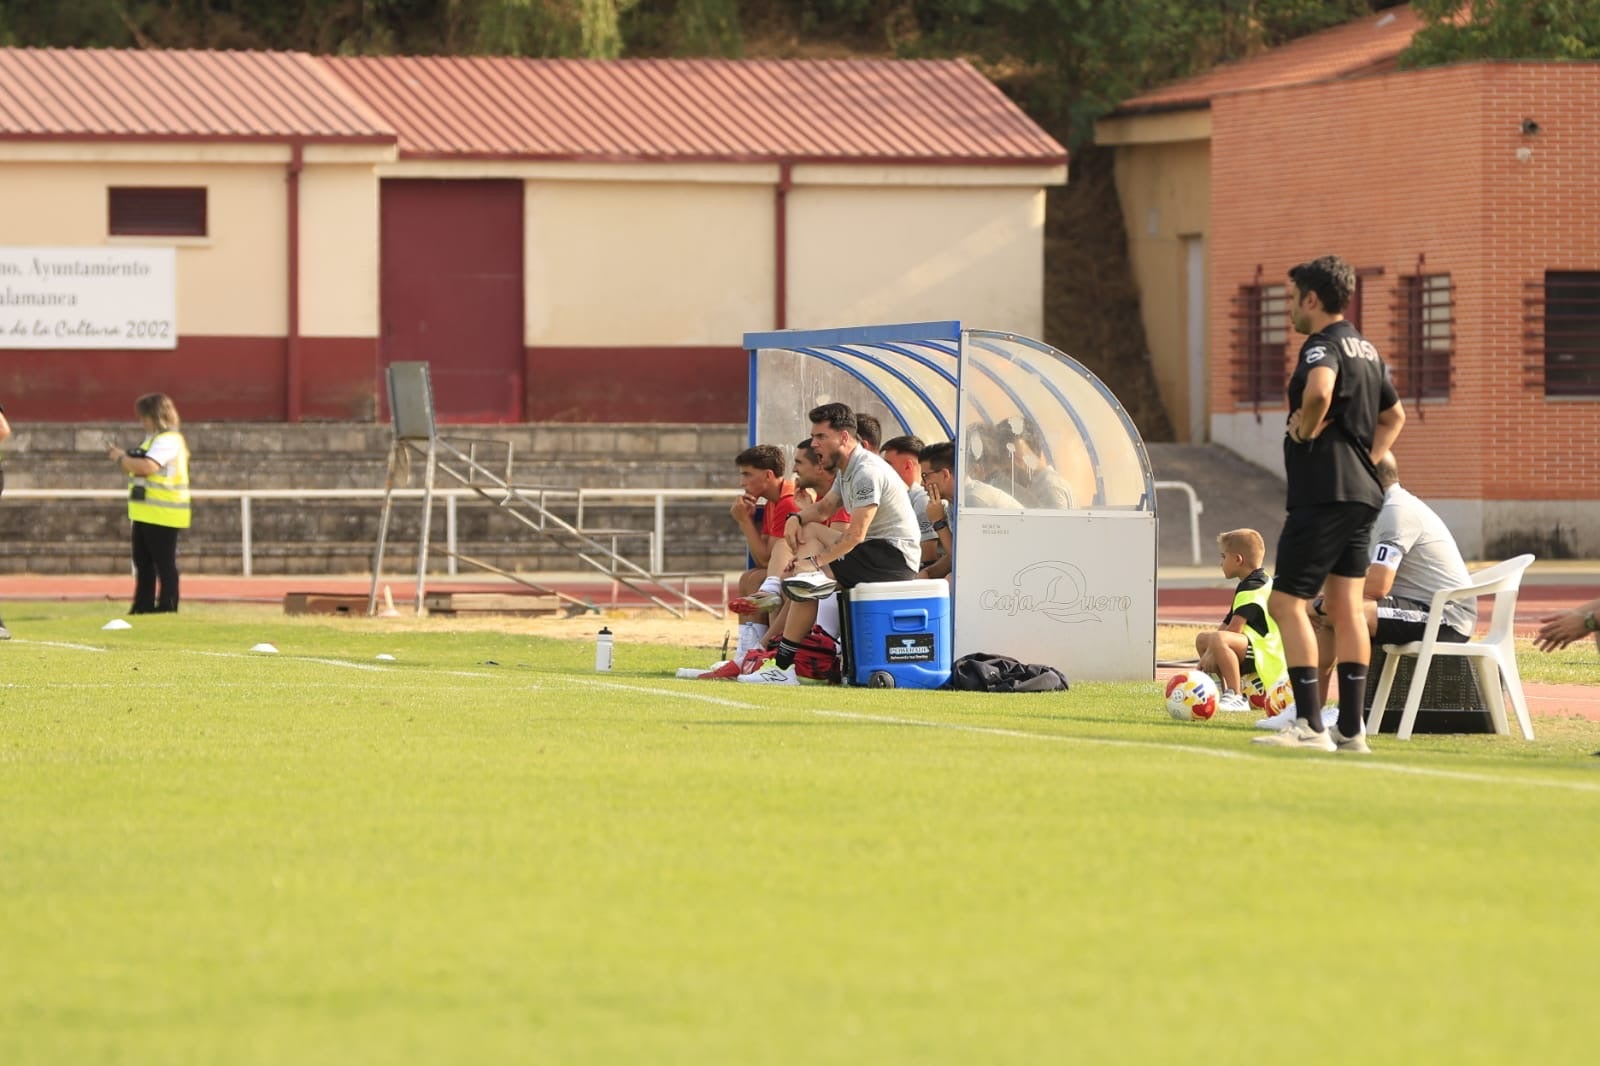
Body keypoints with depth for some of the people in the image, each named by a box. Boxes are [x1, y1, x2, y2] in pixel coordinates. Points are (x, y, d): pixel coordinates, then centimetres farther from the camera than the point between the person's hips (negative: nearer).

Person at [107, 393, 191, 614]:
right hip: (145, 513, 10)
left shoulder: (168, 440, -15)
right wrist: (122, 457, 3)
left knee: (164, 563, -5)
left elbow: (148, 467, -28)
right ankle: (143, 607, 19)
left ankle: (167, 606, -1)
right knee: (143, 562, 13)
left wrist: (122, 459, -15)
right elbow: (138, 468, 20)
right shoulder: (153, 439, 18)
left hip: (162, 513, -10)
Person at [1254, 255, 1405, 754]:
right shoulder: (1366, 349, 17)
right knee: (1345, 607, 9)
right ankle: (1351, 728, 7)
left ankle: (1311, 727, -11)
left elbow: (1319, 391, -36)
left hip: (1323, 493, -9)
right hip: (1362, 493, 9)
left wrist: (1305, 428, -18)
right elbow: (1394, 416, 30)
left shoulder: (1323, 346, -13)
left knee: (1285, 603, -6)